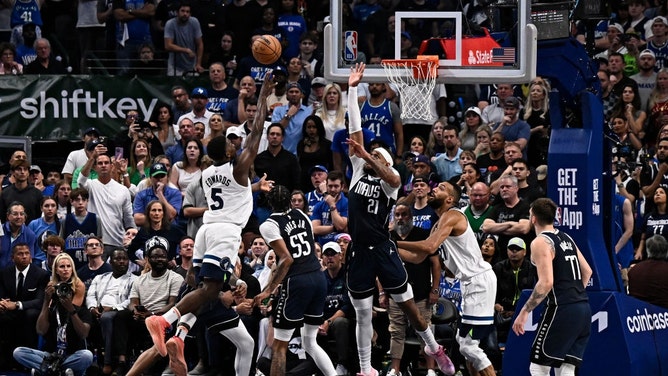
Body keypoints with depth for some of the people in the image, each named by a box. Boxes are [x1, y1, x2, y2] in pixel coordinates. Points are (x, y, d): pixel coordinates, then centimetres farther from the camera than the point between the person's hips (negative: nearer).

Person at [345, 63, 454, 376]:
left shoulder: (390, 178, -2)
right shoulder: (359, 170, 9)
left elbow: (393, 179, -29)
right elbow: (355, 128, 7)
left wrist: (367, 156, -38)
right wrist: (352, 89, 3)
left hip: (383, 249, -4)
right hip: (359, 252, 4)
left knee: (407, 304, 6)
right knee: (363, 314, 8)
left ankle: (434, 349, 24)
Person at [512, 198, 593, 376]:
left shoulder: (540, 242, -8)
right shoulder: (566, 238, 17)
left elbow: (546, 283, -18)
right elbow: (587, 271, 22)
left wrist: (524, 312, -14)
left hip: (561, 309, -8)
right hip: (583, 308, 8)